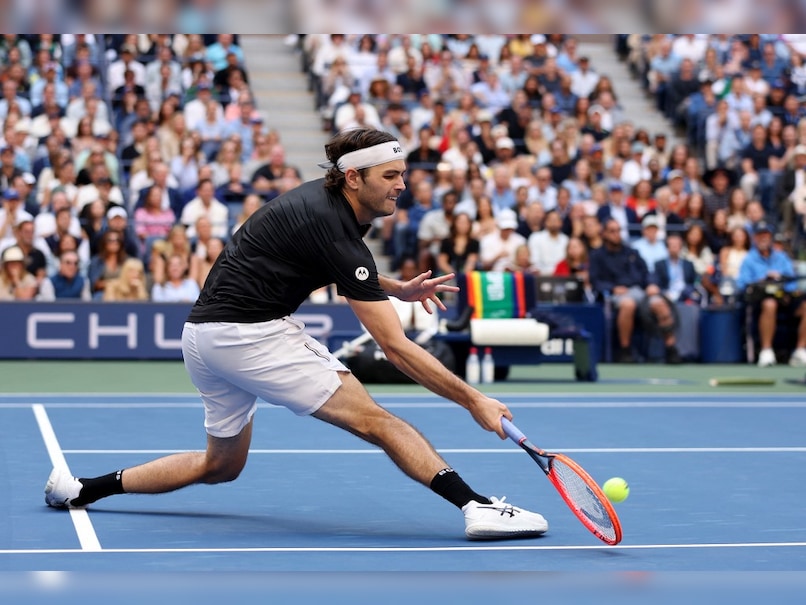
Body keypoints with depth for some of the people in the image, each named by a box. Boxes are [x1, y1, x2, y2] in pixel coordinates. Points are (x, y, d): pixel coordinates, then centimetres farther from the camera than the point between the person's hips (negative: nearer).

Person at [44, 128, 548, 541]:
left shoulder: (324, 200, 9)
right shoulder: (335, 231, -18)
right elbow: (396, 347, -20)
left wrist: (398, 288, 15)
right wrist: (473, 400, -19)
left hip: (204, 332, 10)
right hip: (247, 333, -10)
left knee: (222, 465, 24)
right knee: (375, 420, -15)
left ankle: (81, 488, 29)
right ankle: (477, 507, -26)